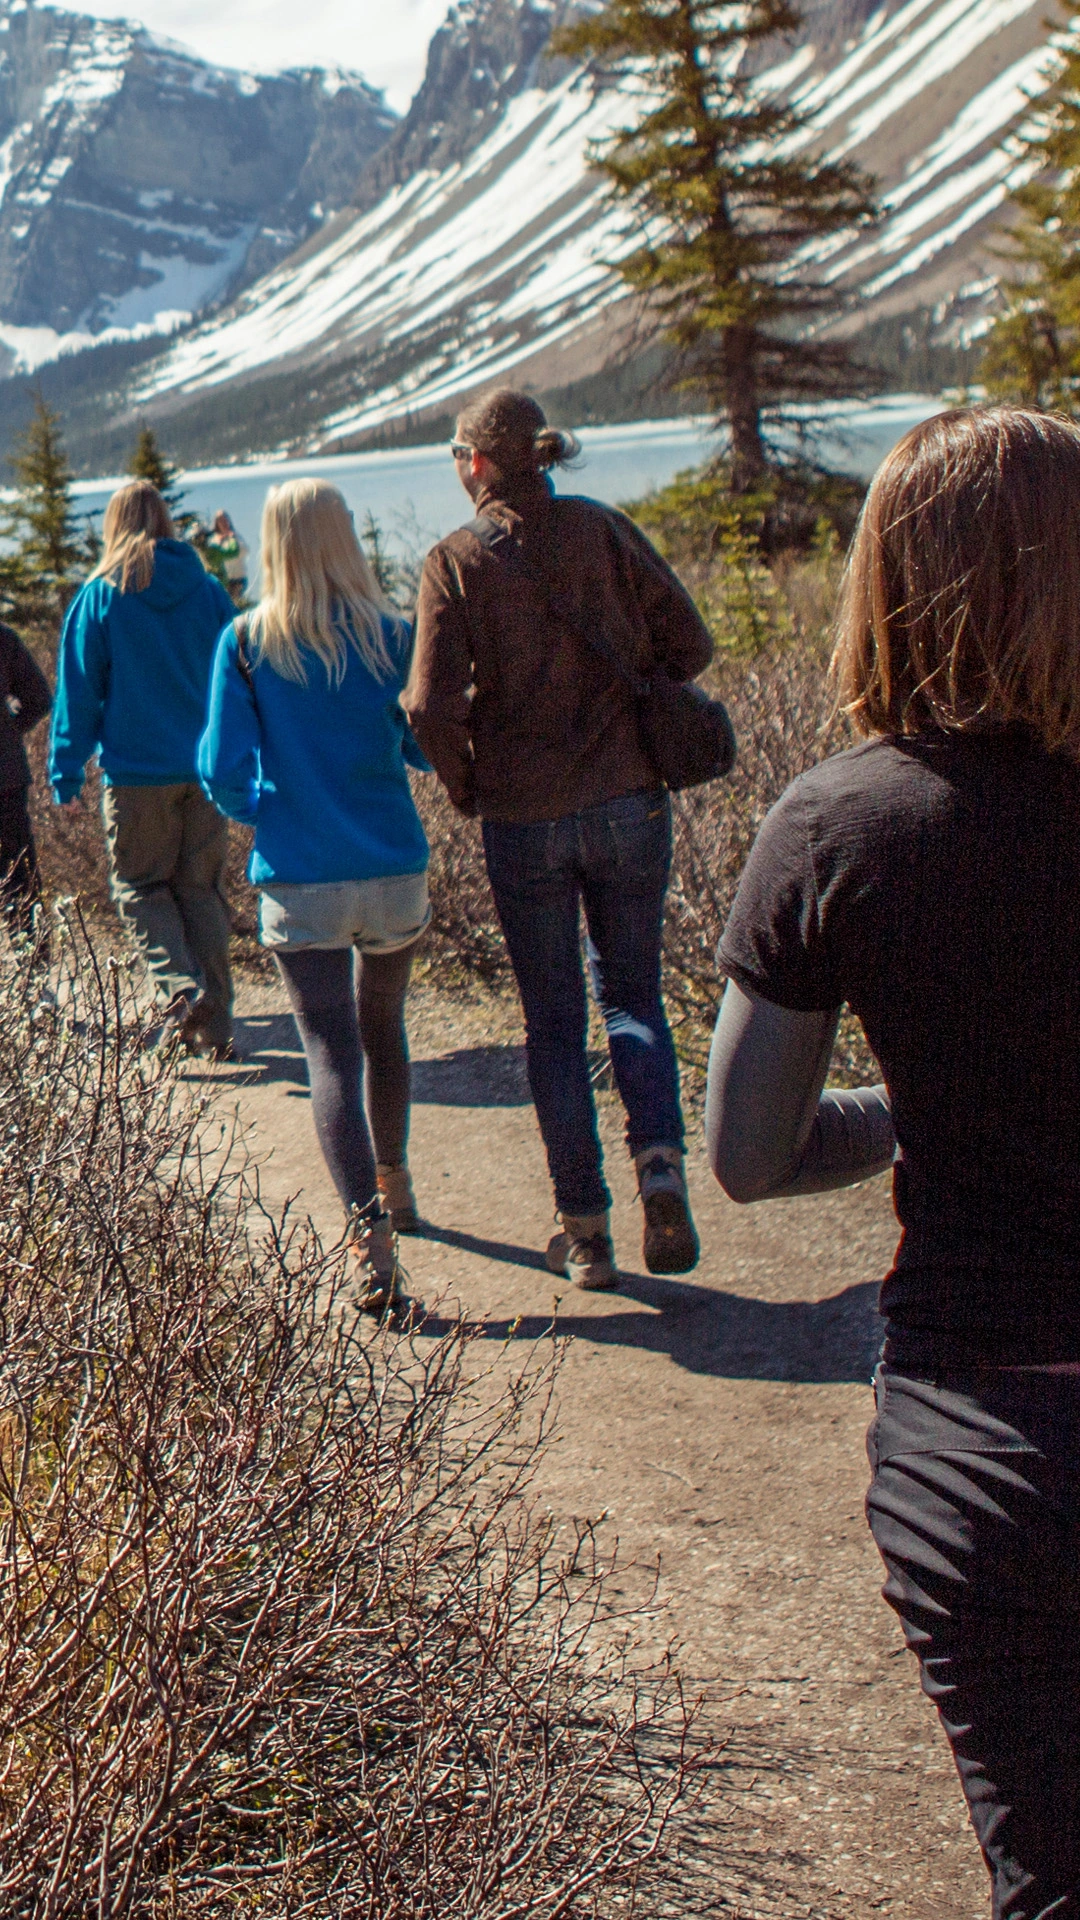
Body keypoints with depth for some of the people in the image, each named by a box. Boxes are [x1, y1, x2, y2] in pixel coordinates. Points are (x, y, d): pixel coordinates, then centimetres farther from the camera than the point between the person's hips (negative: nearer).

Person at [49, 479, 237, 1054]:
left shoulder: (99, 597, -4)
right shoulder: (208, 592, 4)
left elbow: (79, 692, -2)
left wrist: (66, 773, 4)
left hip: (136, 774, -3)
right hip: (206, 769, 3)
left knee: (141, 888, 9)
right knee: (201, 889, 10)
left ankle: (181, 989, -13)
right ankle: (215, 1024, 10)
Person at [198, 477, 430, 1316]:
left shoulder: (247, 642, -5)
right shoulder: (392, 636, -4)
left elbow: (223, 768, -5)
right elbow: (430, 749, 4)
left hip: (299, 880, -2)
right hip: (395, 871, 2)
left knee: (333, 1054, -2)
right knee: (383, 1026, 23)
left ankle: (372, 1236, -18)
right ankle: (394, 1187, 40)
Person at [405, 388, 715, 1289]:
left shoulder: (456, 561, -7)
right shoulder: (606, 530, -1)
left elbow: (432, 709, -15)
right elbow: (690, 646, -2)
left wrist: (466, 789, 3)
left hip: (524, 819, -1)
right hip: (630, 802, 2)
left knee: (554, 1021, 11)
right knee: (632, 995, 17)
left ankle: (585, 1229, 14)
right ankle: (661, 1164, -6)